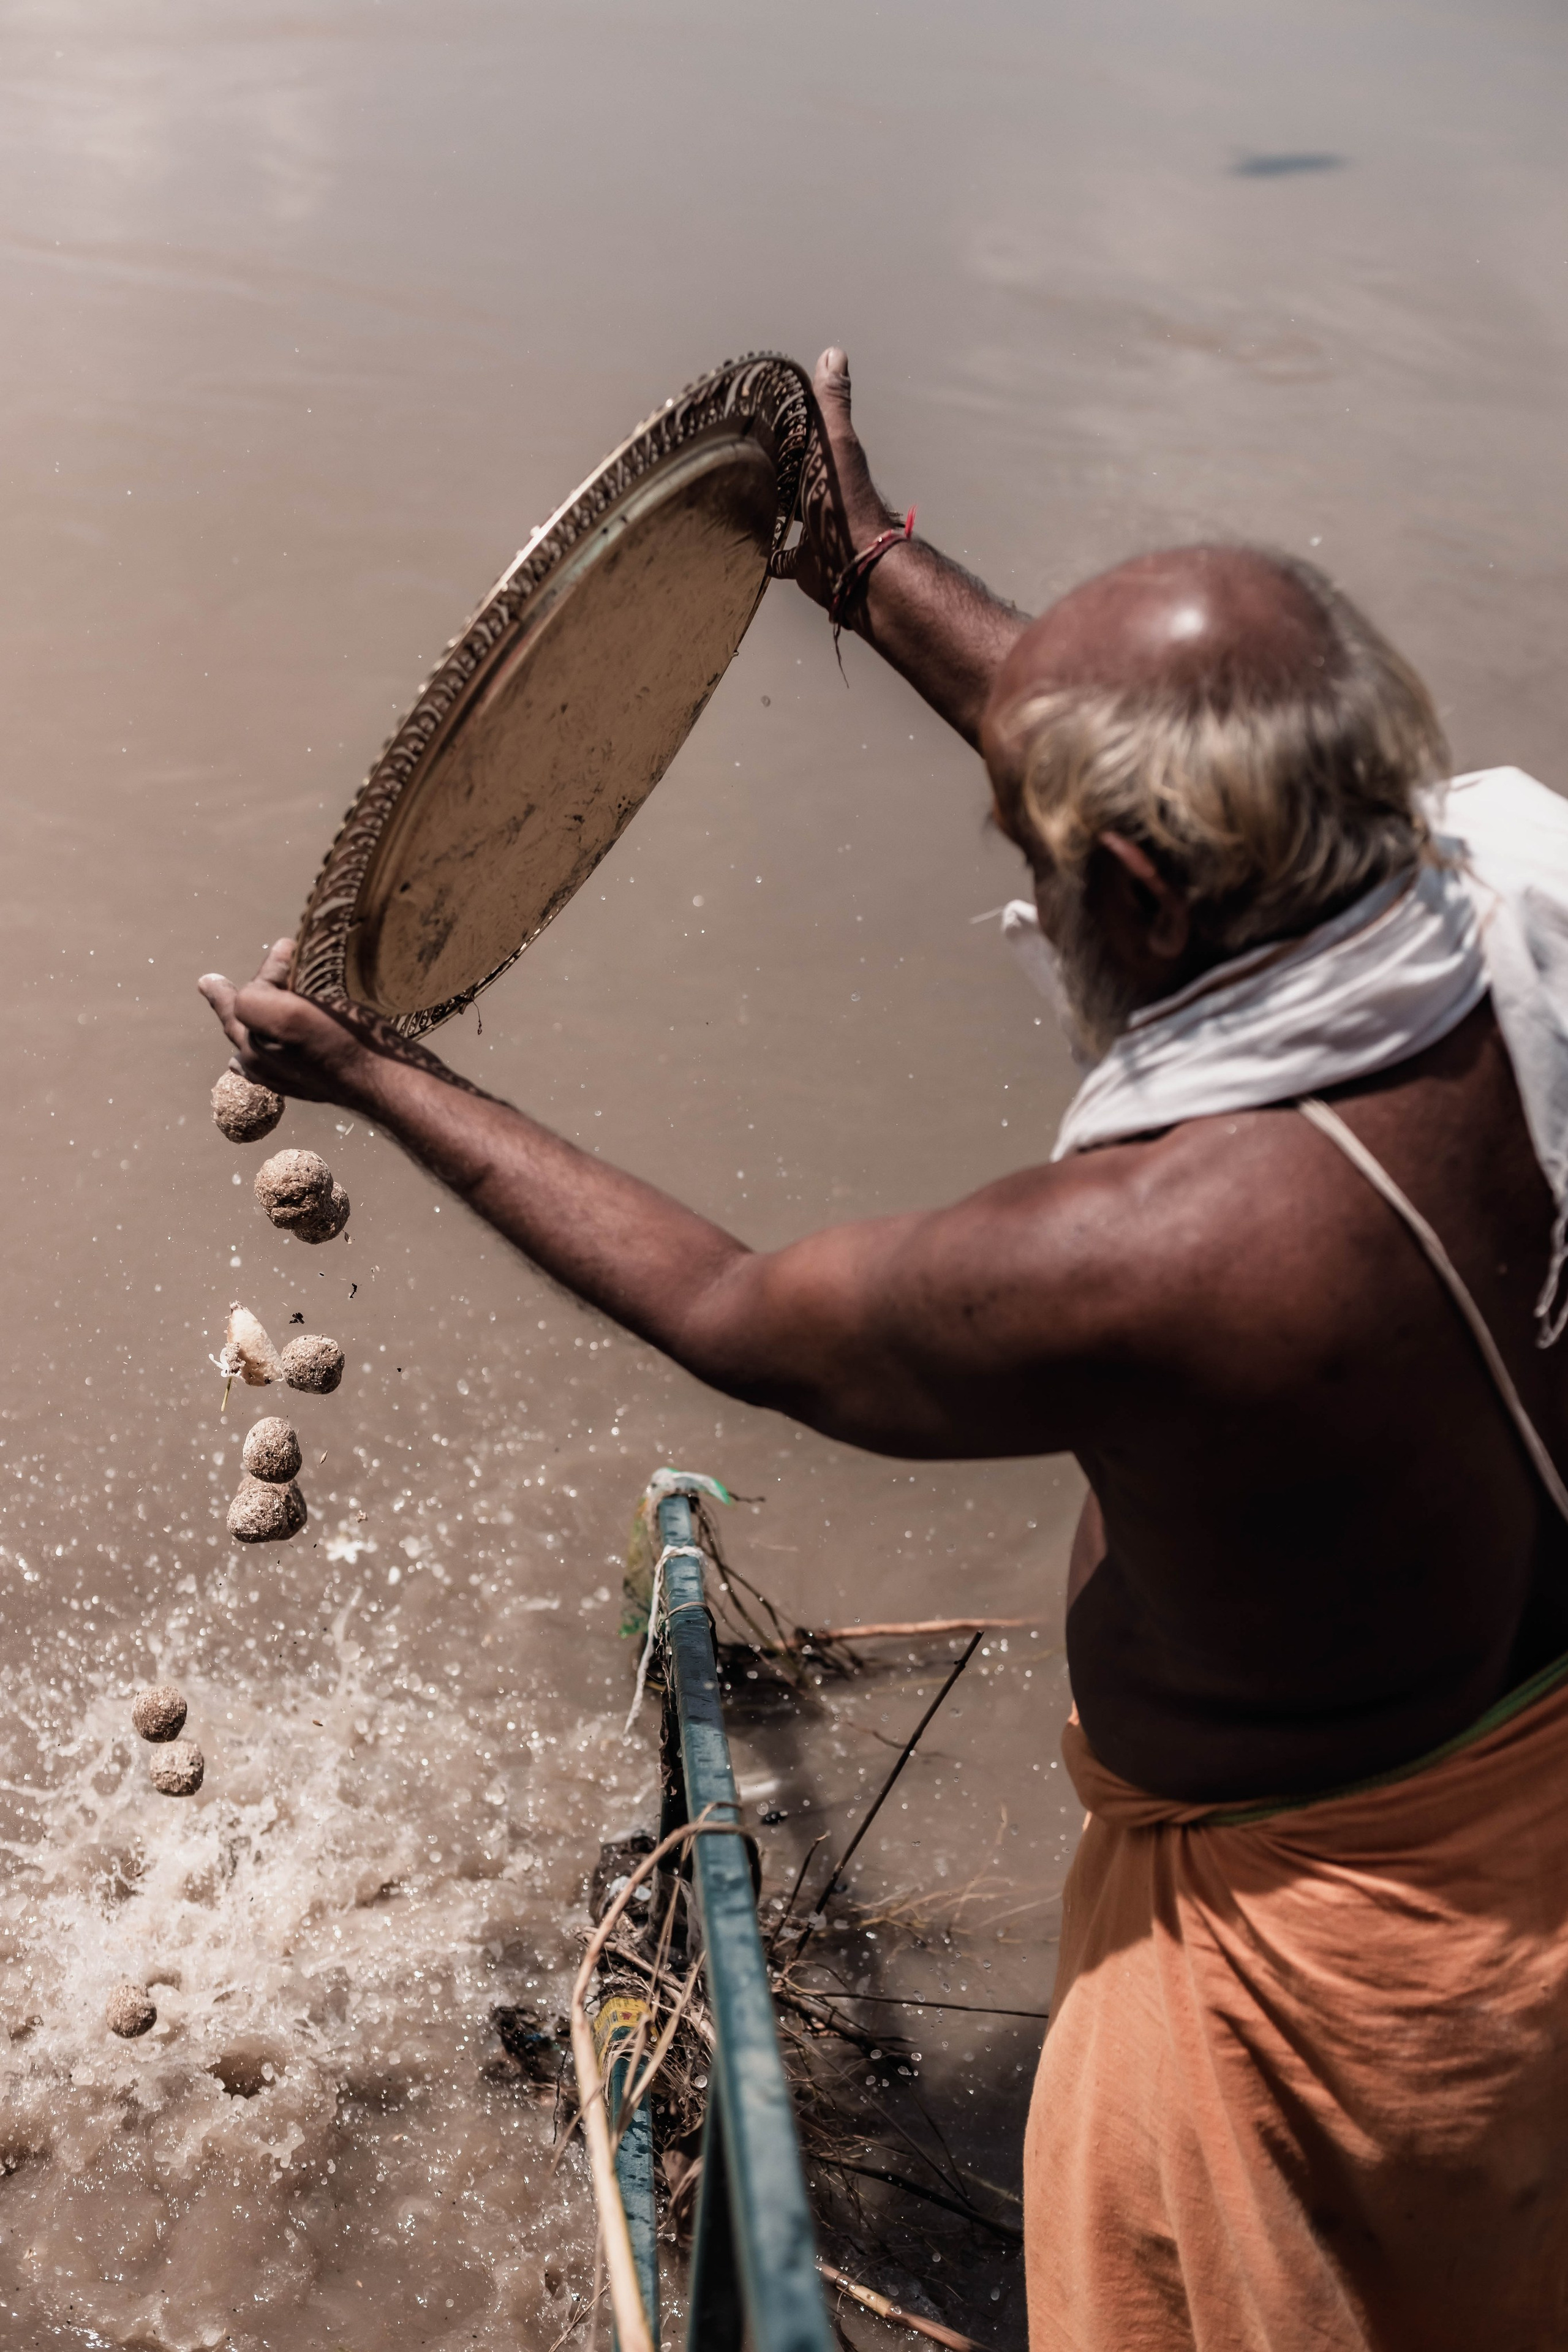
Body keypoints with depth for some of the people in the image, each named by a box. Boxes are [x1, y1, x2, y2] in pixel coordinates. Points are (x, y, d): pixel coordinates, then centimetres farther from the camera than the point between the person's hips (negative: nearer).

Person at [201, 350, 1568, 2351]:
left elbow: (726, 1317, -20)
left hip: (1315, 1913, -6)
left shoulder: (1130, 1261, -41)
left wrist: (380, 1080, -9)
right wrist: (873, 571, 8)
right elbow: (1180, 793, -1)